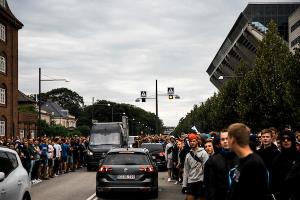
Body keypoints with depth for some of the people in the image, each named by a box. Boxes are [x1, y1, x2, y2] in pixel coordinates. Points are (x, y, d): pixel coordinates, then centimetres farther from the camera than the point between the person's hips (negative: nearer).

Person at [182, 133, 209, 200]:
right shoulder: (188, 155, 13)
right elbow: (186, 170, 13)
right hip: (190, 181, 5)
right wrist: (184, 184, 9)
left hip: (200, 181, -4)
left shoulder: (203, 153, -4)